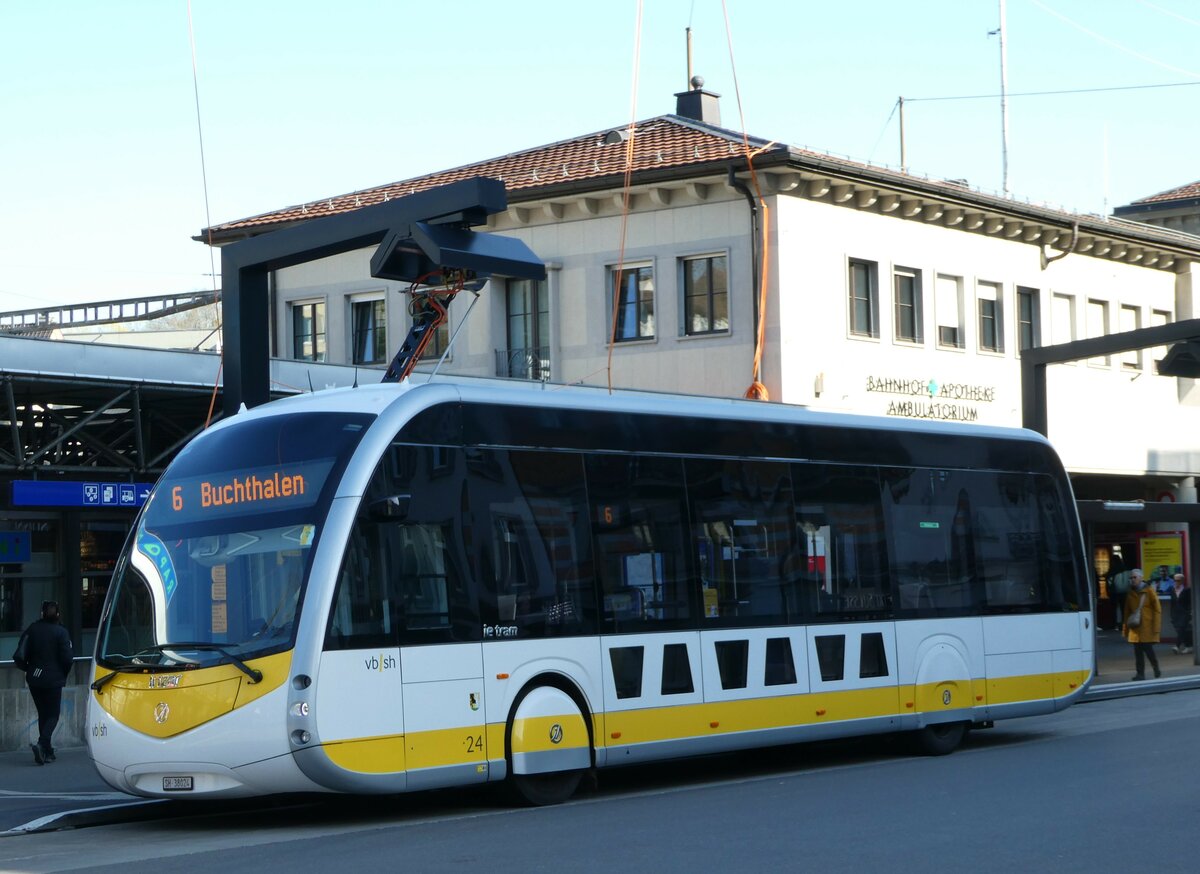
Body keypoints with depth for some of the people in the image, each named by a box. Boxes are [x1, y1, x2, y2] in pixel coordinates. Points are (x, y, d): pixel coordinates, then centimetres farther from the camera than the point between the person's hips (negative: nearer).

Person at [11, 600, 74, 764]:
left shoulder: (32, 629, 0)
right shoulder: (61, 632, -9)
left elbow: (19, 657, -3)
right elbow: (67, 658, -12)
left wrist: (28, 669, 14)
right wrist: (63, 674, 6)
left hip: (34, 679, 4)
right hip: (53, 679, -4)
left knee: (43, 714, 16)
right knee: (53, 714, 3)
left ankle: (47, 751, 16)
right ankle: (42, 744, -21)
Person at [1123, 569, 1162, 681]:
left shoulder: (1149, 591, -2)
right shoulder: (1130, 594, 11)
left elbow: (1157, 609, -4)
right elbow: (1127, 612, 15)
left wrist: (1156, 627, -11)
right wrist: (1126, 629, 11)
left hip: (1147, 626, -4)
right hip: (1135, 626, 4)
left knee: (1148, 648, -5)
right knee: (1138, 651, 2)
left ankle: (1156, 669, 17)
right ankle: (1140, 673, 7)